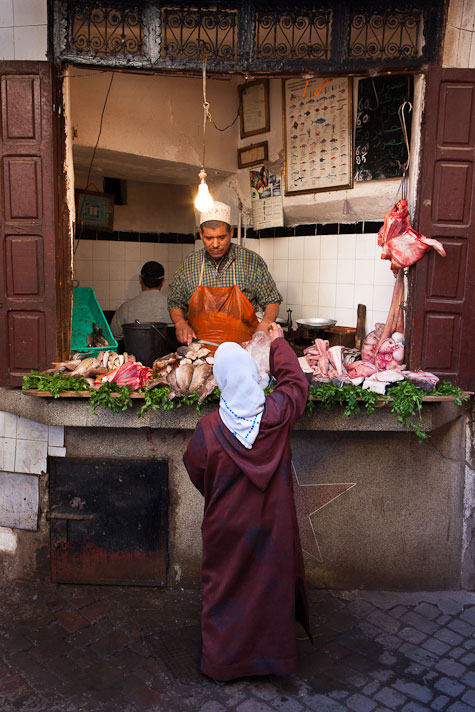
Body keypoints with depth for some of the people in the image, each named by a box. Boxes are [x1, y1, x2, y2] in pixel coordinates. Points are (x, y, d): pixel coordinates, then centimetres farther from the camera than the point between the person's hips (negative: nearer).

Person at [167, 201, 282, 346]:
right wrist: (180, 323, -2)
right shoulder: (189, 265, 8)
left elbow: (271, 301, 9)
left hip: (243, 349, -1)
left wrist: (266, 322, -10)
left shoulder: (252, 261, 3)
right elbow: (175, 303, 17)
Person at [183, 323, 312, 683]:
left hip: (226, 527, -1)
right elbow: (296, 379, 4)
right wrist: (279, 342, 19)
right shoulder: (277, 413, -17)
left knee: (226, 589, 16)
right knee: (272, 586, 19)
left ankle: (222, 660, 34)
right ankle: (274, 653, 38)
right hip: (273, 525, 2)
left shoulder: (208, 428, -21)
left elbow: (196, 473, -4)